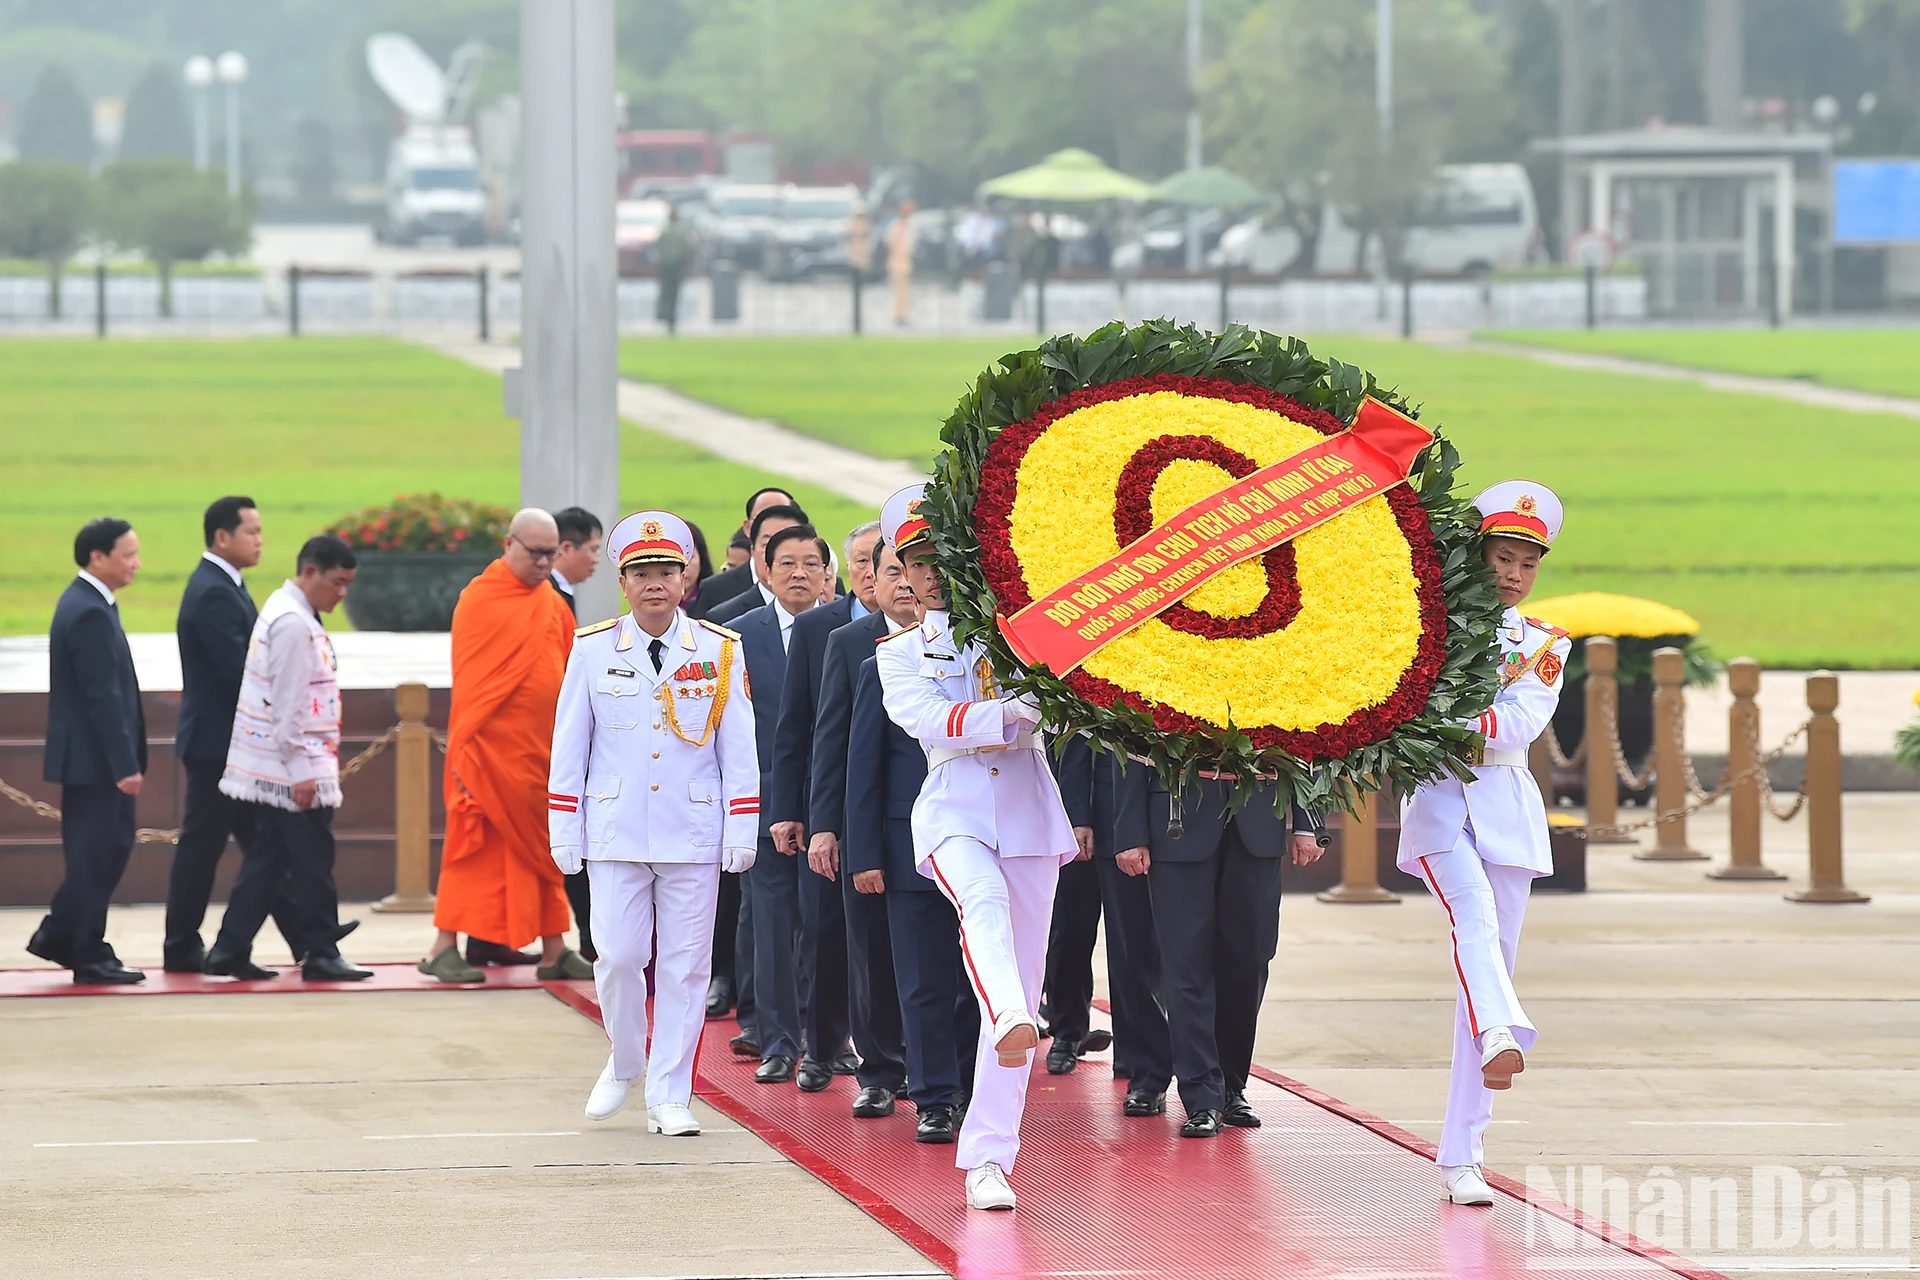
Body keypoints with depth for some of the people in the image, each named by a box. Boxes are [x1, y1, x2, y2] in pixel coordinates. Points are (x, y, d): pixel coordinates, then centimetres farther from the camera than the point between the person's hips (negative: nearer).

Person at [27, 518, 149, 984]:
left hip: (95, 758, 10)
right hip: (93, 758, -10)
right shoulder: (89, 613, -20)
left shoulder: (86, 603, 13)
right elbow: (103, 696, -22)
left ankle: (58, 935, 20)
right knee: (94, 856, -1)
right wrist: (125, 765, -22)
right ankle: (90, 958, 6)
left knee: (111, 848, 14)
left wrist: (126, 760, 20)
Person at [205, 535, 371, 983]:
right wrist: (301, 771, -19)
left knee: (266, 860, 11)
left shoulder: (287, 613, 15)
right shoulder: (293, 623, -17)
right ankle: (321, 955, 4)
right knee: (313, 864, -2)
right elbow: (289, 705, -20)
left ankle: (230, 950, 11)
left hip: (269, 770, 10)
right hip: (291, 768, -10)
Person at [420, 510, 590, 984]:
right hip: (492, 746, -6)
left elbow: (569, 675, 13)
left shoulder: (552, 604, 11)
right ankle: (444, 949, 0)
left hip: (543, 749, 6)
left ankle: (554, 950, 12)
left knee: (543, 851, 8)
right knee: (475, 847, -4)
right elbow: (467, 679, -8)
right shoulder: (480, 600, -6)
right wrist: (463, 747, -12)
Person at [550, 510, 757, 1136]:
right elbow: (569, 743, 7)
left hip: (693, 833, 0)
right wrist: (563, 829, 4)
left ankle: (669, 1096, 9)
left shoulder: (720, 651, 2)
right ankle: (625, 1062, 22)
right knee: (617, 957, -4)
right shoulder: (593, 649, 2)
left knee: (684, 964, 1)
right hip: (615, 832, 0)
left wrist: (742, 828, 0)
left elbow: (738, 746, 4)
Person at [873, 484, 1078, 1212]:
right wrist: (1012, 713, -24)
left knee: (1022, 982, 0)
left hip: (1029, 811, 2)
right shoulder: (901, 655, 10)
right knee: (985, 904, -36)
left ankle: (988, 1158, 4)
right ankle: (1011, 1021, -62)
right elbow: (926, 718, -10)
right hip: (954, 815, -2)